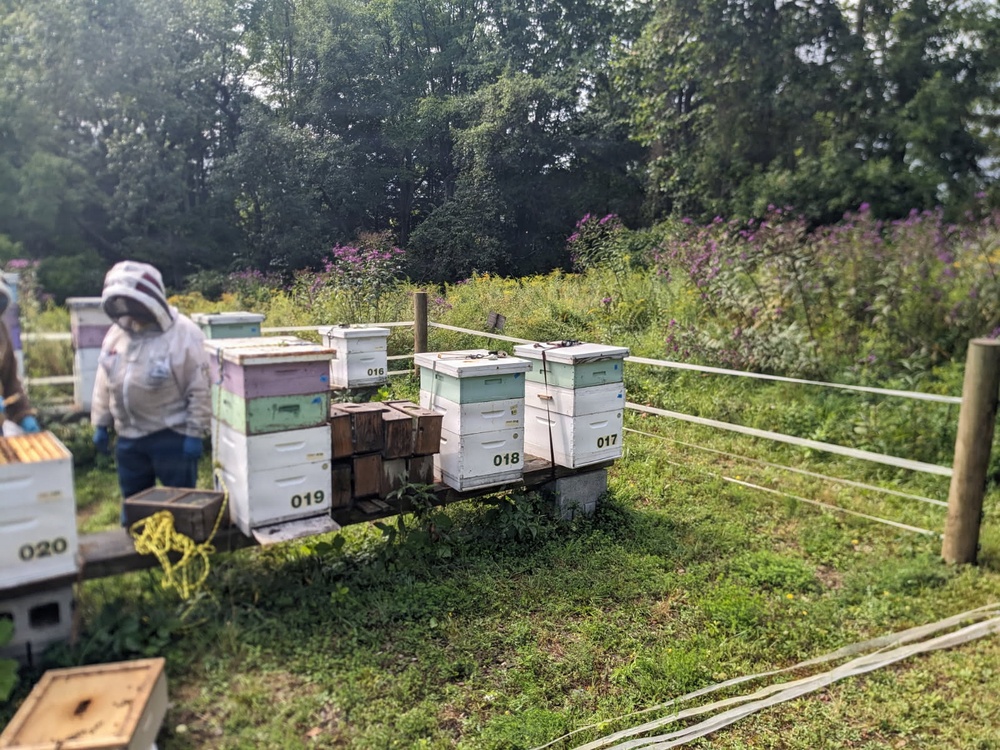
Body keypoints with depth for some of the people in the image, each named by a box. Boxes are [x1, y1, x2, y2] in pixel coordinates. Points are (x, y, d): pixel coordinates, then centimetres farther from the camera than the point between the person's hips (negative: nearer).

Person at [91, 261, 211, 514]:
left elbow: (199, 389, -15)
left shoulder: (183, 334, -15)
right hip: (128, 435, 6)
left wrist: (194, 432, -16)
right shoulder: (117, 332, 4)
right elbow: (104, 382, 12)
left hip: (173, 435, -6)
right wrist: (101, 423, 11)